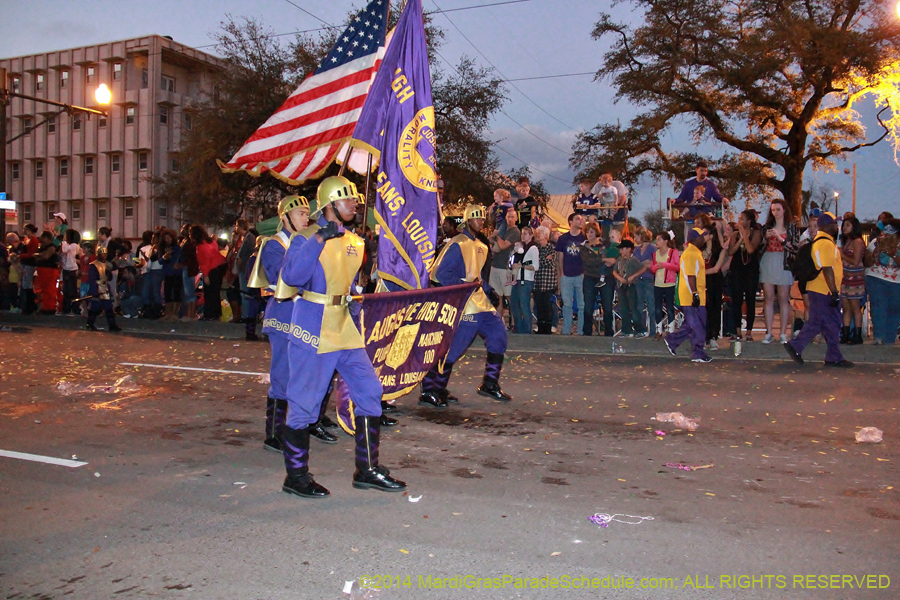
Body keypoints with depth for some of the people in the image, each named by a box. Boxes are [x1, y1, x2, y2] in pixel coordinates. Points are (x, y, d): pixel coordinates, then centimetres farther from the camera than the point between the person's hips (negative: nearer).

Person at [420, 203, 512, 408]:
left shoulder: (480, 247, 18)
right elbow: (441, 274, -18)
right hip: (463, 306, -9)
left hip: (480, 303, 10)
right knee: (452, 347, -10)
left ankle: (490, 385, 19)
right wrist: (464, 285, -22)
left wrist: (489, 291, 15)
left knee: (498, 333, 8)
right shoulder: (458, 245, -12)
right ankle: (429, 391, 0)